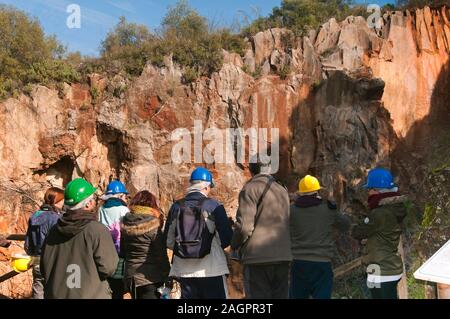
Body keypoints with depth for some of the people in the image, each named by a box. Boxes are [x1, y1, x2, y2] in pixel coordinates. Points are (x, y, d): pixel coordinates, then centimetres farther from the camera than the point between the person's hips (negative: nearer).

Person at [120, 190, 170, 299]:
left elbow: (123, 250, 10)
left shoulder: (125, 224, 3)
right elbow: (161, 255, -12)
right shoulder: (153, 225, -14)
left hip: (130, 277, 6)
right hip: (149, 278, -6)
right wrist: (166, 277, -4)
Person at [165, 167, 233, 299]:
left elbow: (169, 240, 7)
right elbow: (225, 238, -8)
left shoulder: (176, 207, 3)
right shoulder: (214, 206, -9)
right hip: (211, 269, -4)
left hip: (183, 270, 4)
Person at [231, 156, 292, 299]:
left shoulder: (250, 188, -6)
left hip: (258, 258, -6)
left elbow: (244, 225, -13)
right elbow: (286, 224, 15)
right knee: (281, 295, 12)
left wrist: (235, 245, 4)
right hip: (283, 257, 6)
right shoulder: (283, 190, 15)